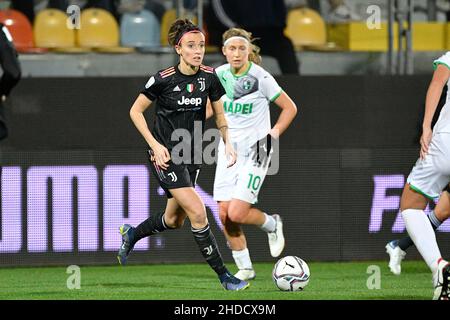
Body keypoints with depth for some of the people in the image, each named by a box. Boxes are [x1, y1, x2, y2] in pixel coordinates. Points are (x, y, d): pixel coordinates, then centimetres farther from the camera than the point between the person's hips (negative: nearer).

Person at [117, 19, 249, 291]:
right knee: (198, 214, -16)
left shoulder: (209, 77, -2)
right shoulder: (163, 79, -15)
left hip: (192, 155, 6)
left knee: (174, 220, 16)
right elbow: (136, 111, -4)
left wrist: (227, 142, -7)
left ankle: (131, 234, 44)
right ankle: (224, 275, -9)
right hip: (166, 156, -6)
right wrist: (155, 145, -13)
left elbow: (220, 116, 10)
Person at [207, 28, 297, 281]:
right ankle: (245, 268, 14)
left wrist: (274, 133, -9)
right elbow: (213, 105, 21)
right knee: (224, 214, -2)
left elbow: (290, 108, -1)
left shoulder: (260, 77, -12)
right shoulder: (220, 75, 2)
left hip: (255, 151, -5)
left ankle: (272, 225, 17)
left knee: (237, 213, -16)